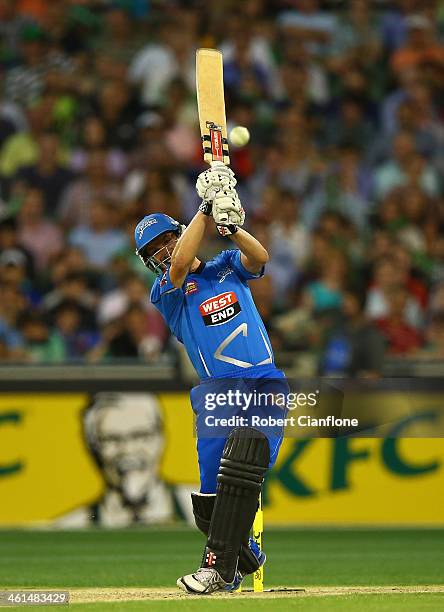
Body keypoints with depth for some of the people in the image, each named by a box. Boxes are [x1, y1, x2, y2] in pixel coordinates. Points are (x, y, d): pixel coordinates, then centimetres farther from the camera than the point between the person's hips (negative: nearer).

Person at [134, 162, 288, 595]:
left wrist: (230, 226, -22)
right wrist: (206, 210, -15)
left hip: (265, 386, -1)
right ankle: (244, 555, 28)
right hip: (216, 395, 1)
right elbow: (180, 266, -13)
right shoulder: (165, 293, 8)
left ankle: (219, 566, -23)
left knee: (240, 466, -25)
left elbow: (259, 257, -4)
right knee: (209, 501, -2)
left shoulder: (226, 267, 16)